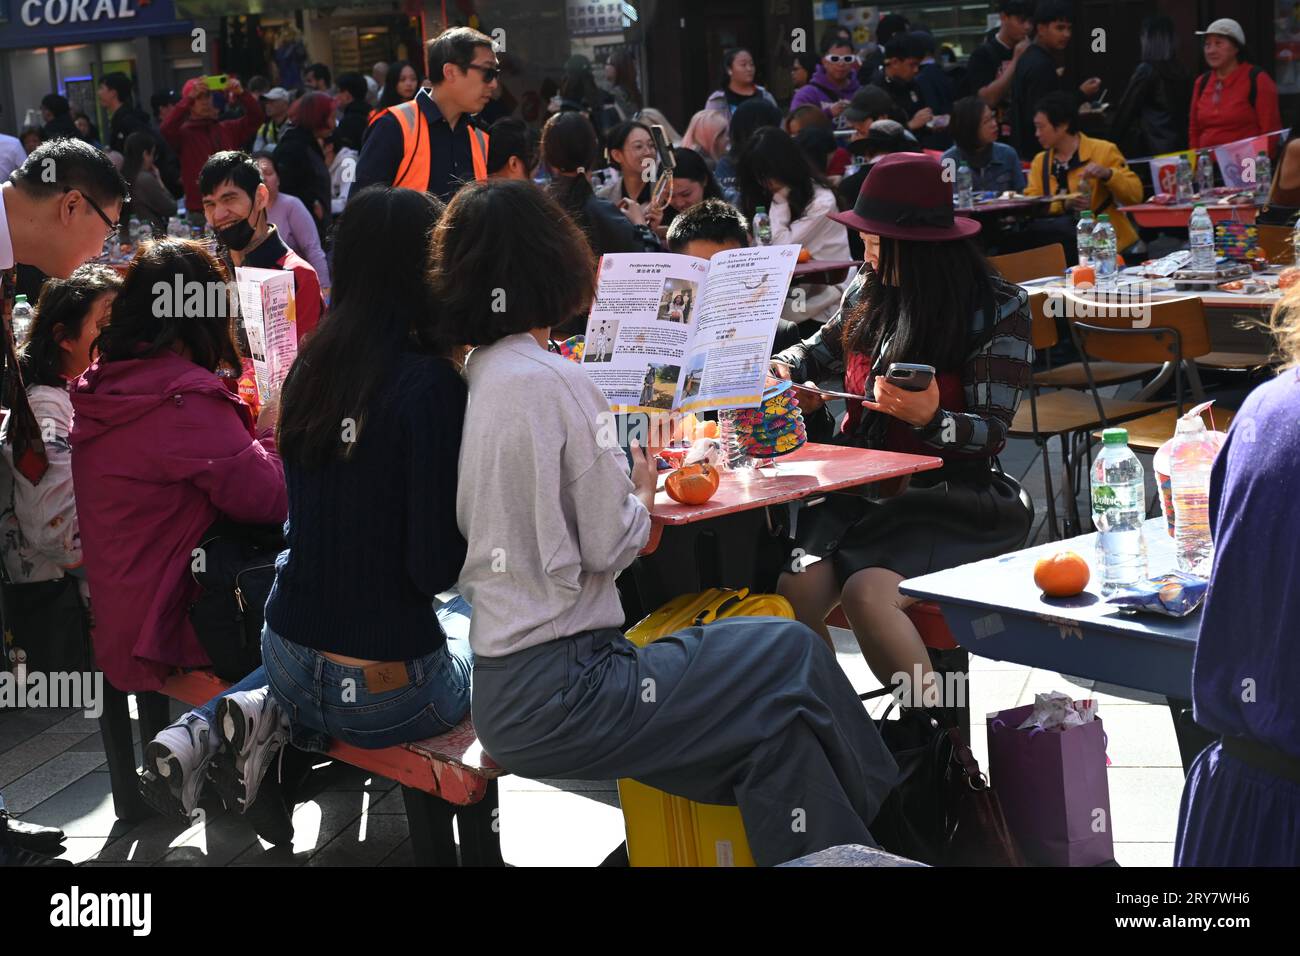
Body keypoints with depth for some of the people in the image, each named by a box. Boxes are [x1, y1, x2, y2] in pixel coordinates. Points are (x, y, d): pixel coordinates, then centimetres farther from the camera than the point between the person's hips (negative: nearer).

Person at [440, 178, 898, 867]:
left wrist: (615, 477, 12)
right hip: (560, 694, -8)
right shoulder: (555, 382, -16)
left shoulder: (465, 378, 6)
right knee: (791, 655, 3)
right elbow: (609, 547, -13)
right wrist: (643, 491, 5)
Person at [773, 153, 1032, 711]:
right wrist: (778, 368, 11)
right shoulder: (869, 289, 10)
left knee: (867, 591, -34)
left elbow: (992, 434, -7)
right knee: (795, 589, -26)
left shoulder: (999, 309, -6)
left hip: (947, 498, -5)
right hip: (862, 490, 5)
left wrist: (930, 417, -27)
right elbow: (825, 349, 32)